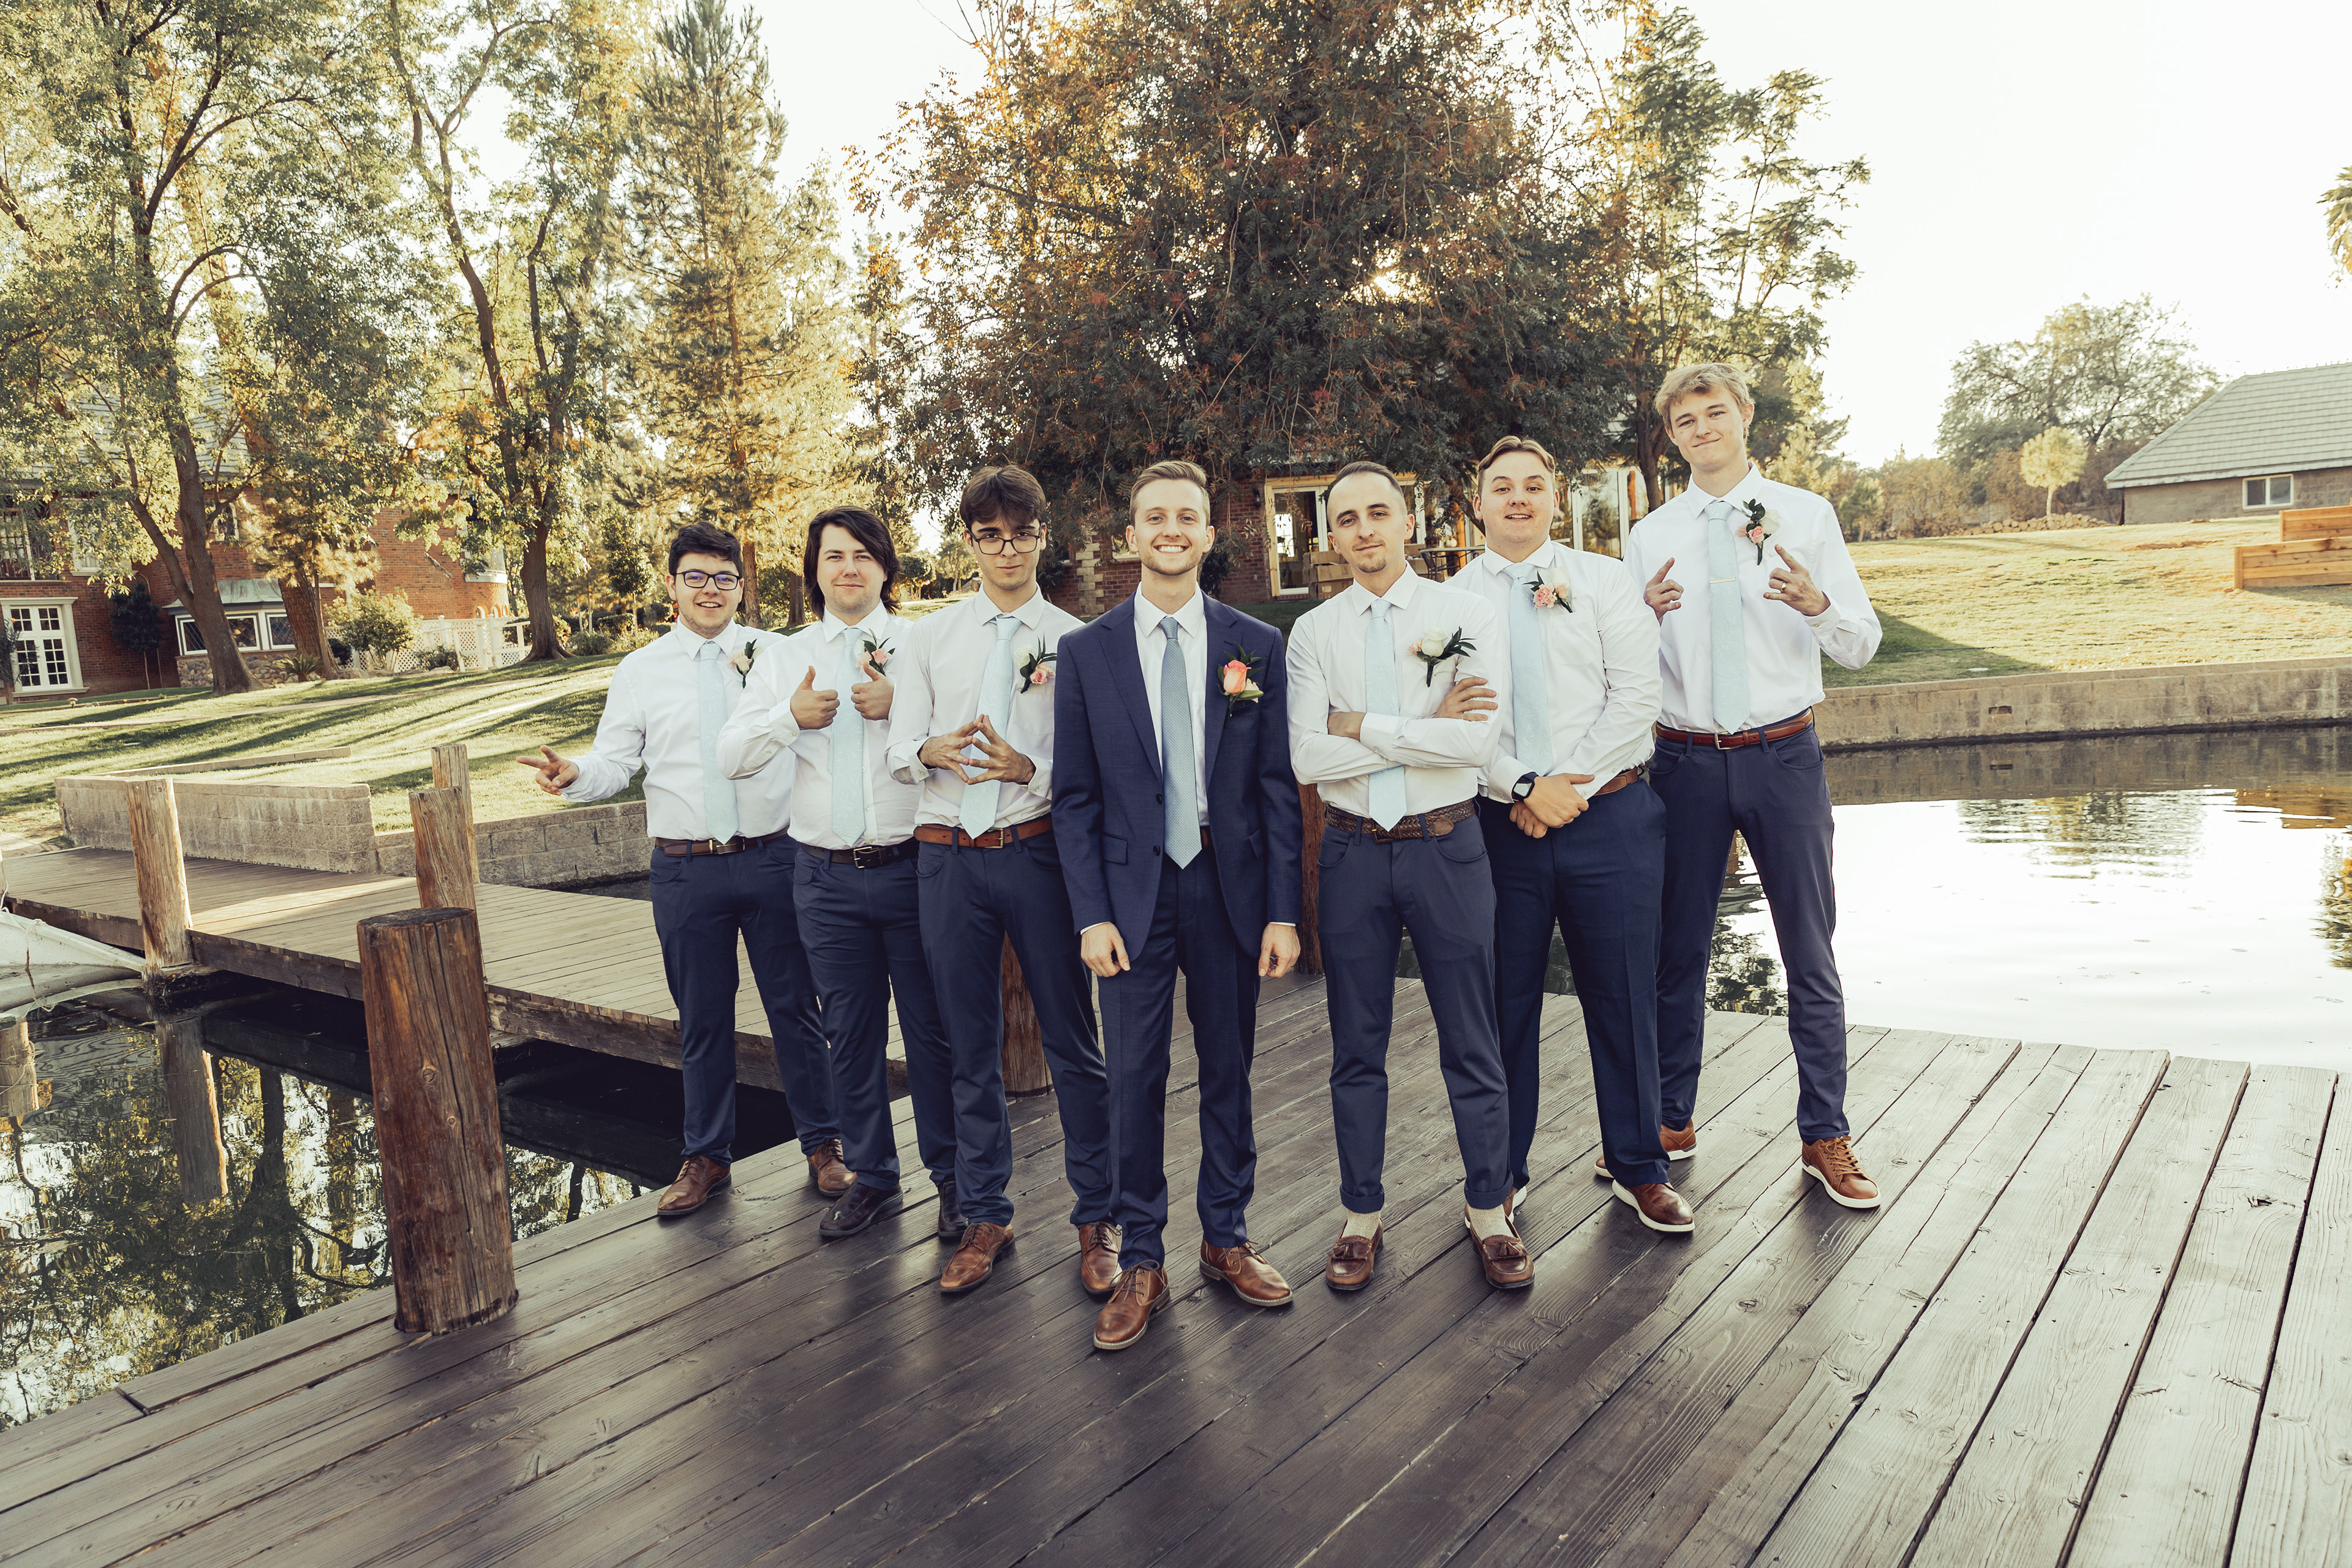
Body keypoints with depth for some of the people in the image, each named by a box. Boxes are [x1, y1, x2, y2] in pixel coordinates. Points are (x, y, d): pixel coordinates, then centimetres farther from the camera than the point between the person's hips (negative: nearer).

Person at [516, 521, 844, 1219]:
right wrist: (575, 776, -18)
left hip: (775, 858, -1)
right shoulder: (640, 671, 6)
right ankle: (707, 1156, 29)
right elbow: (615, 763, 2)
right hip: (686, 869, 1)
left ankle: (823, 1146, 23)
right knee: (702, 1020, 13)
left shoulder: (778, 654, 2)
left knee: (795, 1007, 8)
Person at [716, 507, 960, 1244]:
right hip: (828, 878, 3)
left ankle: (954, 1178, 17)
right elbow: (732, 757, 7)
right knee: (851, 1032, 12)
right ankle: (872, 1177, 27)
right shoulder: (785, 657, 12)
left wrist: (901, 708, -20)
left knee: (933, 1029, 2)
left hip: (913, 867, -3)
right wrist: (790, 715, -8)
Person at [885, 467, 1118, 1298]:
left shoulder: (1075, 638, 4)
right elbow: (900, 749, 5)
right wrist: (934, 750, -17)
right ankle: (985, 1215, 25)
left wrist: (1031, 769, -21)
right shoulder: (928, 637, 12)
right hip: (948, 854, 3)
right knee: (969, 1043, 11)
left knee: (1073, 1039, 2)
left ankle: (1096, 1217, 15)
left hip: (1039, 848, -2)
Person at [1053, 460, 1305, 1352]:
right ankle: (1141, 1263, 18)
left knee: (1229, 1069, 12)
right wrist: (1091, 914, -7)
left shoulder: (1257, 647, 3)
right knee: (1135, 1078, 2)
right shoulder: (1085, 652, 2)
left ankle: (1226, 1238, 29)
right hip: (1134, 890, -1)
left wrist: (1283, 910, -3)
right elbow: (1074, 796, 2)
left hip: (1230, 885, 1)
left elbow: (1278, 787, 2)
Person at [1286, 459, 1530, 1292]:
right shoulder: (1312, 632, 3)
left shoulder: (1468, 614, -1)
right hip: (1353, 849, 2)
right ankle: (1361, 1216, 27)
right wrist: (1425, 729, -12)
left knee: (1471, 1042, 8)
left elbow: (1476, 743, -15)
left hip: (1446, 845, -1)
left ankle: (1488, 1209, 27)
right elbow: (1309, 758, -9)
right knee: (1357, 1048, 11)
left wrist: (1364, 726, -11)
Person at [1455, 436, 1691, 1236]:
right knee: (1504, 1004, 6)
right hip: (1499, 824, 0)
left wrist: (1573, 784, -11)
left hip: (1608, 816, 0)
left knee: (1623, 999, 7)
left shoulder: (1603, 581, 6)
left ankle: (1638, 1169, 24)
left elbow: (1636, 693, -2)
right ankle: (1502, 1173, 21)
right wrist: (1524, 787, -13)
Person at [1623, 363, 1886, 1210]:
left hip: (1783, 755, -1)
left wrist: (1817, 603, -20)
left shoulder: (1805, 515, 4)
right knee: (1678, 950, 9)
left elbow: (1861, 644, 1)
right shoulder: (1650, 536, 7)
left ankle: (1824, 1138, 17)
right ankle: (1669, 1119, 24)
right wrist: (1646, 614, -15)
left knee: (1809, 954, 5)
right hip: (1686, 759, 1)